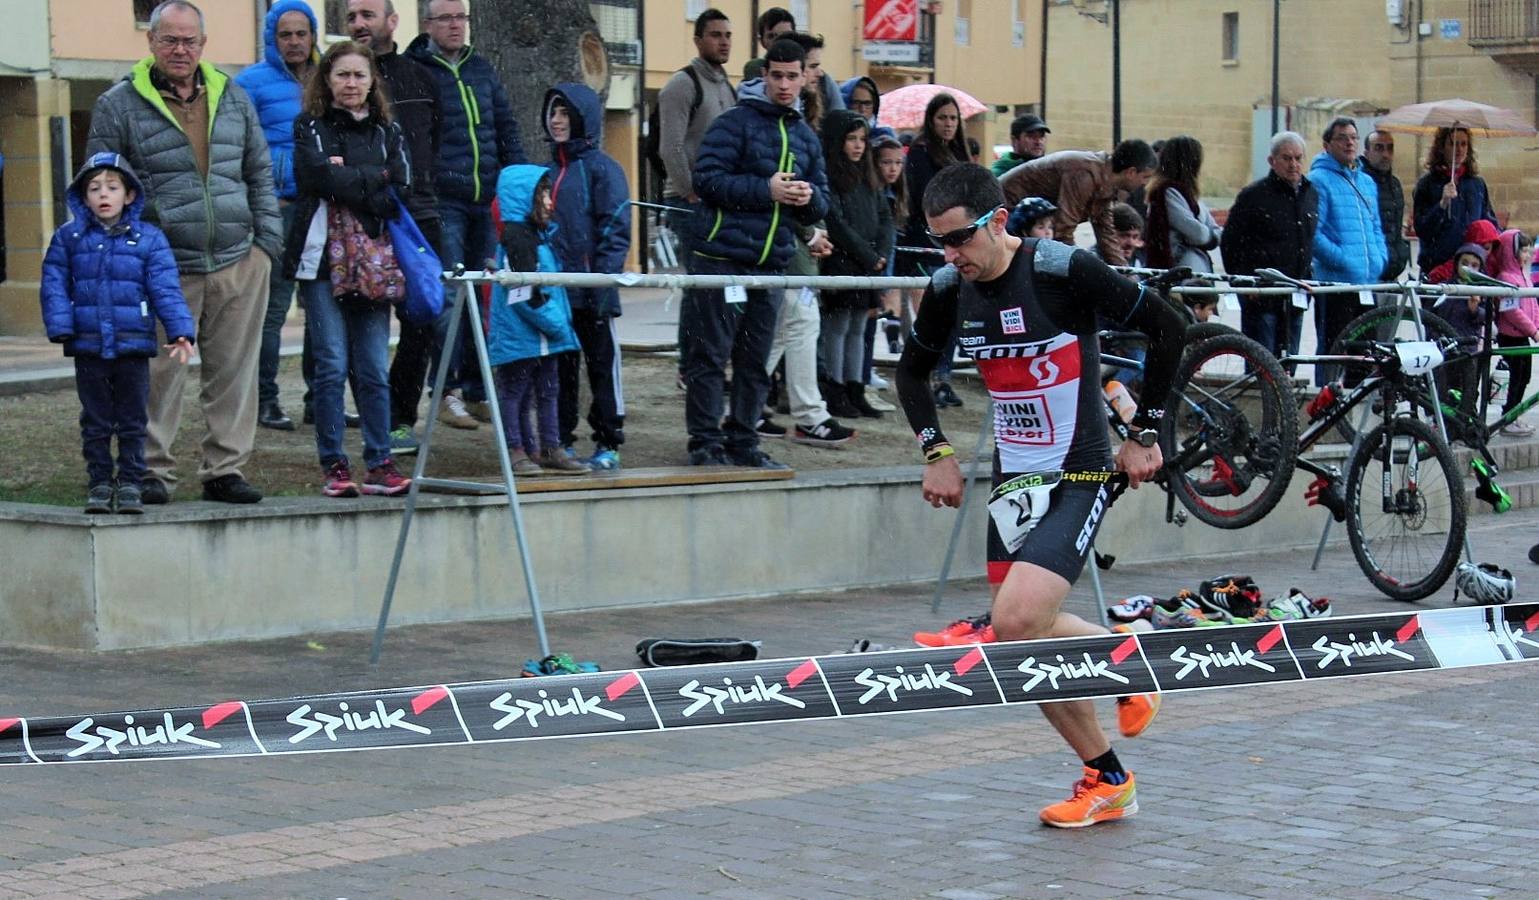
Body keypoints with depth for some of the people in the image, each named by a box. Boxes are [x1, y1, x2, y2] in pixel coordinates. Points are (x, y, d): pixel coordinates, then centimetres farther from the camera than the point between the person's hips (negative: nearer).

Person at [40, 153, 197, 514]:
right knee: (95, 422, 9)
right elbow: (55, 285, 1)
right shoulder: (69, 238, 3)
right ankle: (99, 483, 16)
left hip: (133, 346, -1)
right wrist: (61, 326, -10)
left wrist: (180, 332, -13)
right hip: (88, 347, 1)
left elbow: (166, 290, -5)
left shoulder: (148, 239, -1)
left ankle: (130, 484, 14)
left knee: (132, 422, 6)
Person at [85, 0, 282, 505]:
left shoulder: (233, 98, 14)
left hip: (239, 265, 3)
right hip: (164, 270, -3)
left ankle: (224, 470, 13)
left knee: (234, 370, 4)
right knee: (158, 374, -3)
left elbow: (260, 174, 19)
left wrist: (267, 239, 9)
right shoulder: (119, 106, 2)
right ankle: (152, 471, 7)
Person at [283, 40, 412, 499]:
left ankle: (379, 463, 5)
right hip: (322, 258, -2)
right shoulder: (311, 127, 7)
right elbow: (320, 176, -11)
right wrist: (374, 177, -3)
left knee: (373, 369, 0)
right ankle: (334, 465, 1)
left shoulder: (387, 132, 15)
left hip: (370, 264, 2)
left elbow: (398, 195, 1)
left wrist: (347, 178, -7)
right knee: (332, 366, -5)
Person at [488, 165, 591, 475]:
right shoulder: (517, 237, -16)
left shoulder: (543, 233, 14)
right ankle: (516, 450, 4)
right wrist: (554, 322, -16)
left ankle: (550, 448, 17)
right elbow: (523, 292, -21)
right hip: (519, 333, -10)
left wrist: (559, 321, 13)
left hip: (544, 333, 10)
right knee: (515, 390, 0)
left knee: (548, 389, 12)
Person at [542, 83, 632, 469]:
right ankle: (561, 441, 17)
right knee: (559, 366, 10)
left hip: (590, 291, -6)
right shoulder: (549, 171, 15)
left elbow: (615, 229, -10)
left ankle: (608, 443, 7)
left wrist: (604, 281, -16)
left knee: (602, 364, 1)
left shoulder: (602, 168, -6)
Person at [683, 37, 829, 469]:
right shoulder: (735, 122, -4)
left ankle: (742, 441, 18)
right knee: (710, 356, -4)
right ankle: (705, 443, 1)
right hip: (722, 259, -6)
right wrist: (766, 190, -18)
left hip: (770, 265, 6)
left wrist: (809, 197, -6)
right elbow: (707, 179, -13)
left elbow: (822, 202, 19)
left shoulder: (806, 137, 17)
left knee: (755, 362, 10)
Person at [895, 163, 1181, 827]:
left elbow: (1168, 328, -11)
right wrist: (937, 452, 7)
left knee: (1016, 619, -23)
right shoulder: (950, 288, 0)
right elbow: (913, 369, 19)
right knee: (1031, 635, 5)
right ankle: (1107, 780, 22)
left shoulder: (1063, 270, -17)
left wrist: (1143, 435, -6)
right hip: (1013, 477, 6)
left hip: (1079, 476, -6)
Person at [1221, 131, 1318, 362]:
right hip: (1260, 294, -6)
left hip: (1295, 298, 6)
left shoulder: (1311, 194, 11)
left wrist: (1307, 277, 16)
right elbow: (1229, 242, -5)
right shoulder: (1254, 195, -7)